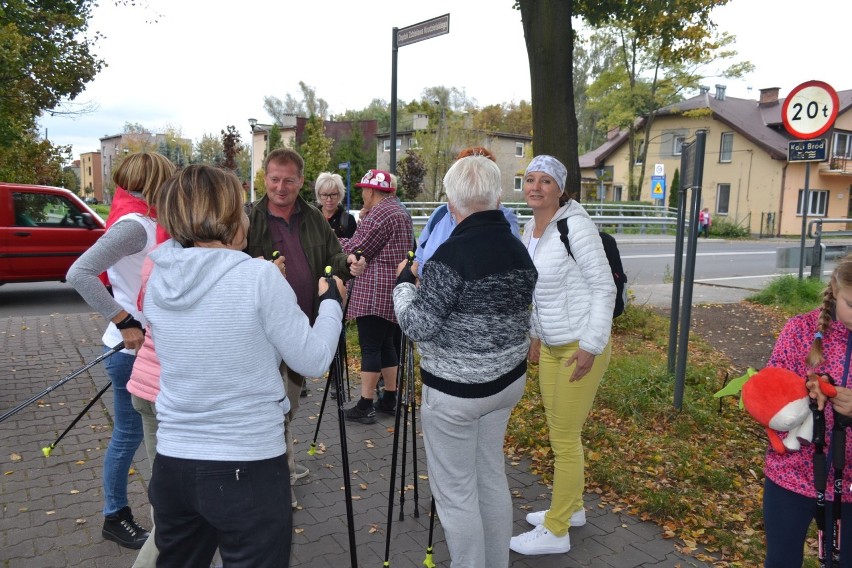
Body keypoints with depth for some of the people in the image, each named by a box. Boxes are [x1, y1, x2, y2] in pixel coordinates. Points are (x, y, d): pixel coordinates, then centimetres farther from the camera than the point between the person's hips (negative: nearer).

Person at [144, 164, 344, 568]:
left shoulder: (158, 281, 0)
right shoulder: (258, 277, -18)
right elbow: (313, 360, -10)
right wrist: (331, 300, 7)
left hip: (172, 465, 6)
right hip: (248, 469, -5)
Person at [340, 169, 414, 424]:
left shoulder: (379, 213, -14)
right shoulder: (399, 210, 18)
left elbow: (356, 249, -13)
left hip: (375, 290, -10)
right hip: (394, 287, 10)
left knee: (370, 346, -6)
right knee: (386, 343, 15)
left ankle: (365, 406, -1)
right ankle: (390, 399, 22)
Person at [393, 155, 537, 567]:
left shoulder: (453, 253, -22)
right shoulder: (519, 250, 3)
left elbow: (419, 325, -20)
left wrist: (404, 280, -5)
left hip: (456, 390, -8)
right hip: (507, 380, 8)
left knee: (456, 492, 8)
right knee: (492, 477, 22)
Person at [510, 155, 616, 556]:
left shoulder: (576, 225, -18)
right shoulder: (529, 228, 7)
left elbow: (604, 288, -17)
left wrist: (591, 346, -19)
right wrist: (536, 336, 18)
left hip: (580, 345, -8)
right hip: (550, 344, 8)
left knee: (564, 437, 1)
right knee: (558, 430, 18)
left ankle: (556, 532, 16)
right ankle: (571, 508, 37)